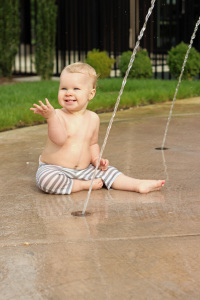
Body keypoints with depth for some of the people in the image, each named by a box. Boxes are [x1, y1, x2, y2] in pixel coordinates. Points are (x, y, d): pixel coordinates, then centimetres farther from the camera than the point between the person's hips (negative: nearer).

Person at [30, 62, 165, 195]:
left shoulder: (93, 118, 4)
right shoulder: (58, 115, -13)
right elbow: (59, 139, -31)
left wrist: (96, 158, 1)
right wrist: (51, 117, -43)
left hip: (84, 169, 5)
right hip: (54, 169, -5)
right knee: (46, 179, -33)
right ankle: (84, 185, -18)